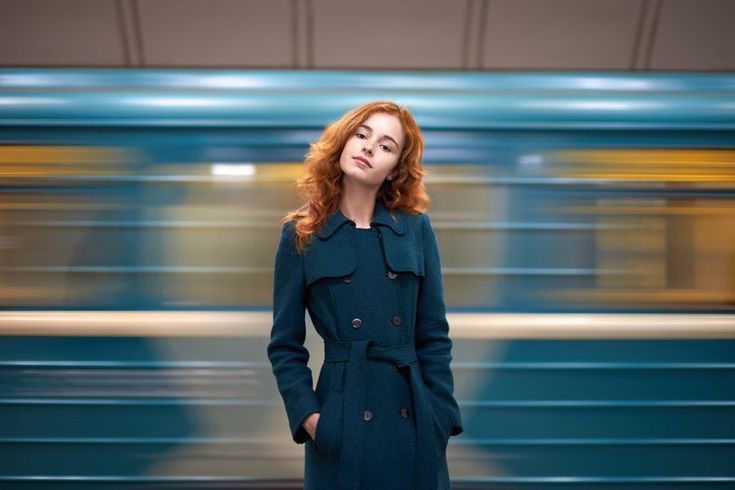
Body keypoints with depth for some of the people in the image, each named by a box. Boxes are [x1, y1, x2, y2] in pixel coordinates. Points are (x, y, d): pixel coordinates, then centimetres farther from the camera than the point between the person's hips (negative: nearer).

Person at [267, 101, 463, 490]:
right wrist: (307, 415, -9)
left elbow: (434, 335, 4)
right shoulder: (301, 234, 0)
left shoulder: (416, 228, 3)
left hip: (413, 420, 2)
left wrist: (440, 415, -1)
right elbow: (284, 345, 2)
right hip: (341, 421, -1)